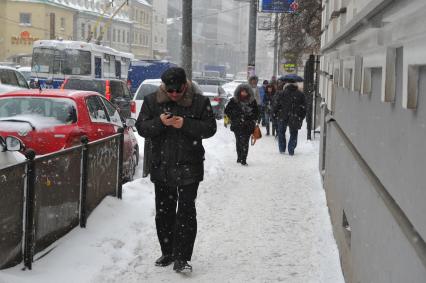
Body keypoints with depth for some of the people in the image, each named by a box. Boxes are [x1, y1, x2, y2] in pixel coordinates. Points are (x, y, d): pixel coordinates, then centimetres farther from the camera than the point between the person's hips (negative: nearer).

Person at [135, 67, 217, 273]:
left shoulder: (200, 101, -5)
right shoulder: (152, 101, 0)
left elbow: (210, 128, -6)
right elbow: (141, 128, -2)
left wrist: (186, 124, -21)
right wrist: (160, 123, -21)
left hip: (189, 166, -3)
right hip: (161, 165, 3)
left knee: (186, 211, -8)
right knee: (163, 211, 12)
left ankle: (181, 258, -4)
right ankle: (167, 252, 26)